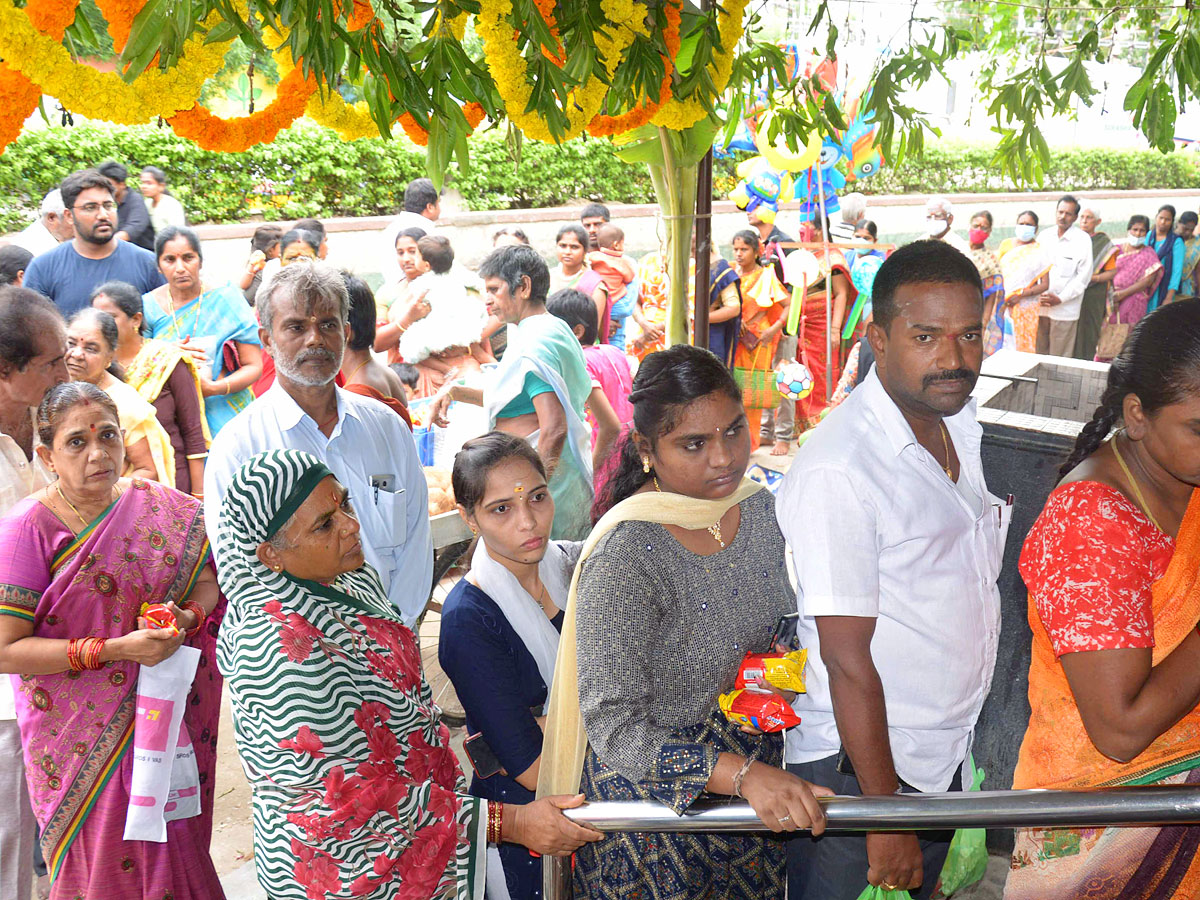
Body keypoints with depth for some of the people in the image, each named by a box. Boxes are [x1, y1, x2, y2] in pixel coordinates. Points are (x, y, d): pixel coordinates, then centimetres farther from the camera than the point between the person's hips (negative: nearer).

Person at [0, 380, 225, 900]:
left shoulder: (156, 507, -2)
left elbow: (208, 575, 10)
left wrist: (187, 618, -13)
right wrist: (115, 650, -23)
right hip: (81, 735, -3)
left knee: (173, 851, 11)